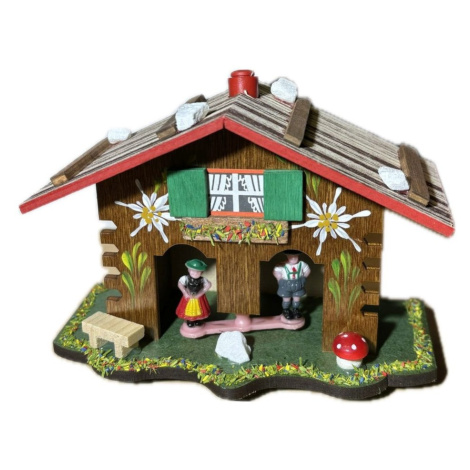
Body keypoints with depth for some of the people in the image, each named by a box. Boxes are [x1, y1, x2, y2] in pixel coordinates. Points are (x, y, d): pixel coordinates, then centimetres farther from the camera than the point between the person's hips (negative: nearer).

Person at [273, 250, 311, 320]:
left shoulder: (302, 264, -14)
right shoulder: (282, 266, -21)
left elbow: (307, 270, 2)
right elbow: (276, 272, -12)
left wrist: (303, 278, -4)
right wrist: (280, 280, -14)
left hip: (298, 286, 2)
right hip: (286, 286, -2)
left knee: (297, 298, 16)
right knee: (286, 299, 12)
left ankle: (296, 310, 37)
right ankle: (285, 310, 33)